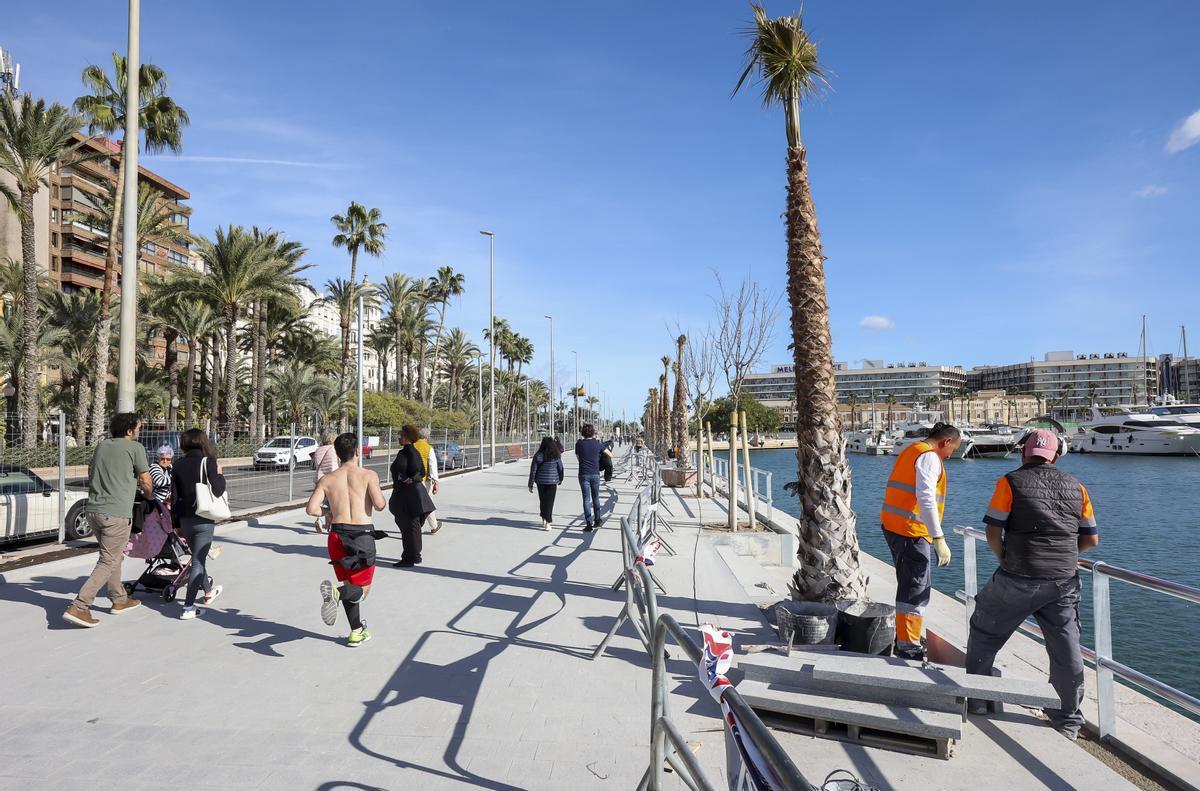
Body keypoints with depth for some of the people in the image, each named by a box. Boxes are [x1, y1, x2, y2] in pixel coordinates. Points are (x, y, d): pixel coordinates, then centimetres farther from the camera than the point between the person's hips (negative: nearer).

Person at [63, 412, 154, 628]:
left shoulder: (102, 446, 15)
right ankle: (79, 607, -8)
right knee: (108, 562, -1)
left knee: (114, 556, 21)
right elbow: (147, 483, 0)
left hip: (93, 510, 8)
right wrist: (149, 496, 21)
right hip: (116, 513, -8)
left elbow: (91, 473, 30)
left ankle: (119, 599, 31)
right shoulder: (135, 447, -5)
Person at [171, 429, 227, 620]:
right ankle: (188, 607, -5)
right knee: (198, 561, -1)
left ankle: (208, 591, 42)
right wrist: (220, 475, 1)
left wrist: (177, 522, 13)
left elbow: (175, 497, 6)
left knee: (198, 557, 22)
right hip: (203, 520, -5)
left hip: (185, 520, 5)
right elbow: (217, 490, -18)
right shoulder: (207, 462, -10)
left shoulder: (177, 467, 5)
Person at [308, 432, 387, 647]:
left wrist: (329, 512, 15)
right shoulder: (369, 475, -5)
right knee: (362, 589, 8)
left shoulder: (326, 480, 4)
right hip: (363, 535, -4)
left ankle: (356, 632, 23)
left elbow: (311, 509, -5)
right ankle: (336, 591, -23)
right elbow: (379, 505, -15)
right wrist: (378, 492, 6)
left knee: (351, 587, 21)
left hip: (338, 535, 4)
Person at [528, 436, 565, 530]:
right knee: (549, 501, 1)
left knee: (542, 501, 17)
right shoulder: (556, 456, -6)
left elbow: (533, 470, -3)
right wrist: (560, 480, 16)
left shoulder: (538, 456, -5)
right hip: (552, 481, -2)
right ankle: (547, 523, -4)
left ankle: (544, 520, 29)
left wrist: (531, 484, 5)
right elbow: (560, 469, 1)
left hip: (541, 481, 2)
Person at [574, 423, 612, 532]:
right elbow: (610, 455, 12)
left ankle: (588, 524, -4)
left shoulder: (579, 444, -2)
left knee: (586, 499, 0)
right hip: (595, 474, 1)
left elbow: (578, 458, 10)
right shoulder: (598, 444, 1)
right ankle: (597, 520, 25)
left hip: (583, 474, -1)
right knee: (596, 498, 16)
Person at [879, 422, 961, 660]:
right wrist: (939, 539, -26)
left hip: (894, 526, 10)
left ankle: (905, 634, 30)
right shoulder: (929, 457, -11)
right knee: (916, 589, -5)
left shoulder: (910, 451, 20)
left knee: (917, 584, 21)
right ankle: (908, 646, -1)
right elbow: (926, 499, -24)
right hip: (911, 531, -10)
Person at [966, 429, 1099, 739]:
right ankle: (1068, 720, 23)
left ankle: (974, 699, 23)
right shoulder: (1076, 487, 7)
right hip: (1065, 580, 4)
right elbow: (1092, 539, 10)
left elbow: (993, 533, -9)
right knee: (1066, 648, 13)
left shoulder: (1011, 482, -5)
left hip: (1018, 580, -4)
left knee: (984, 633, 14)